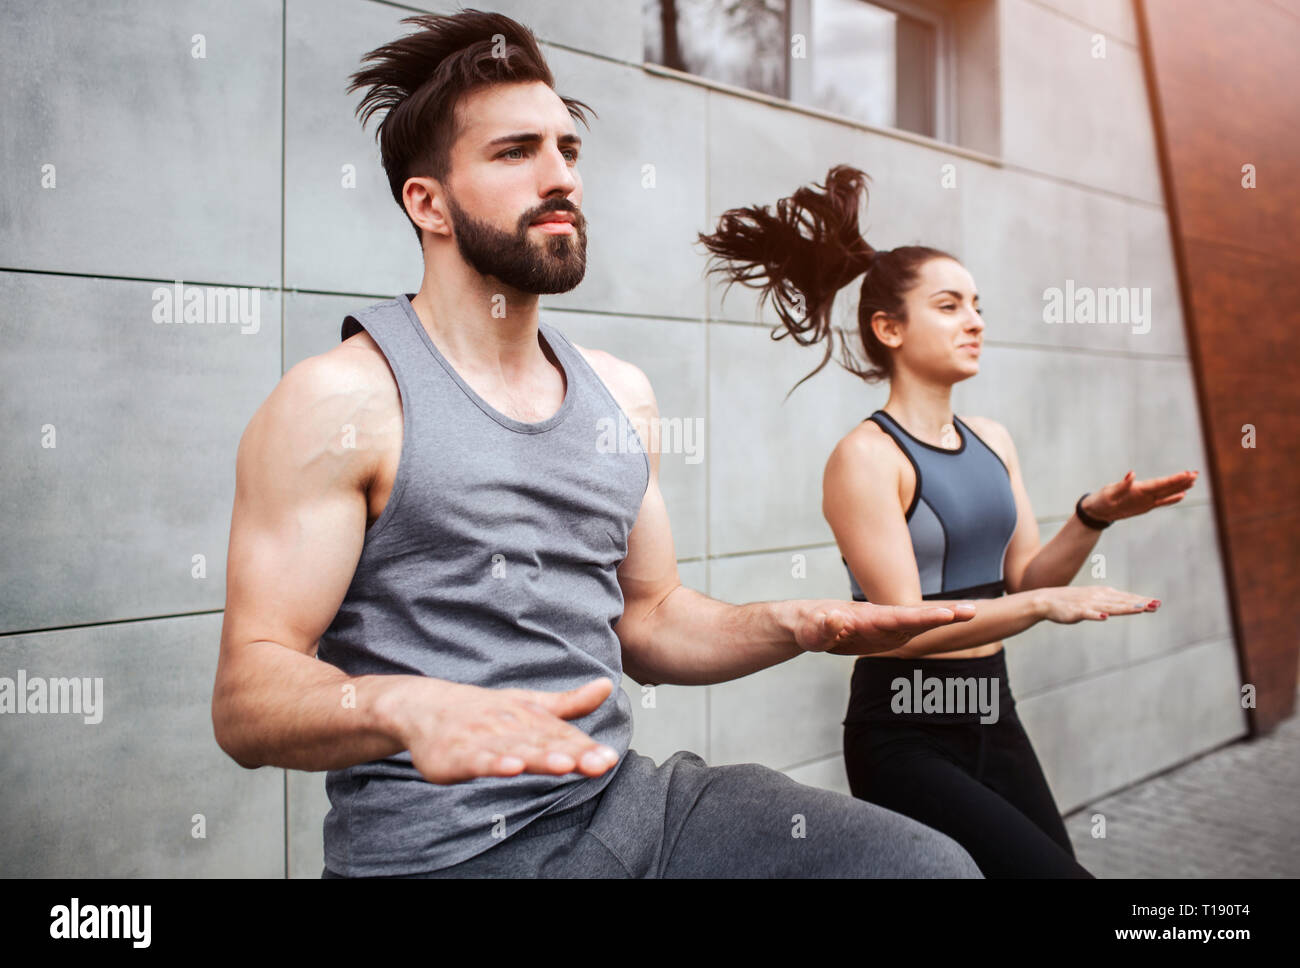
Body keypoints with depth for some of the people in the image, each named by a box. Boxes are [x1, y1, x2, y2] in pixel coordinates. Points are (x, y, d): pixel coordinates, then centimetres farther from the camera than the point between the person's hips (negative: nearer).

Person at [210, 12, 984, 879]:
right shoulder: (341, 401, -9)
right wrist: (403, 705, -33)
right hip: (441, 848, -6)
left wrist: (792, 628, -1)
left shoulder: (622, 395, 11)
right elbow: (246, 693, -13)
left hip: (628, 799, 7)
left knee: (932, 862, -9)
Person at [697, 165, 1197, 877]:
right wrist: (1045, 604, -26)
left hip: (993, 718, 7)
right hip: (906, 738, -7)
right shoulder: (866, 456, -14)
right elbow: (905, 625, -19)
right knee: (1054, 871, -11)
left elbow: (1023, 578, 7)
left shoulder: (992, 442, 7)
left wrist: (1093, 518, -8)